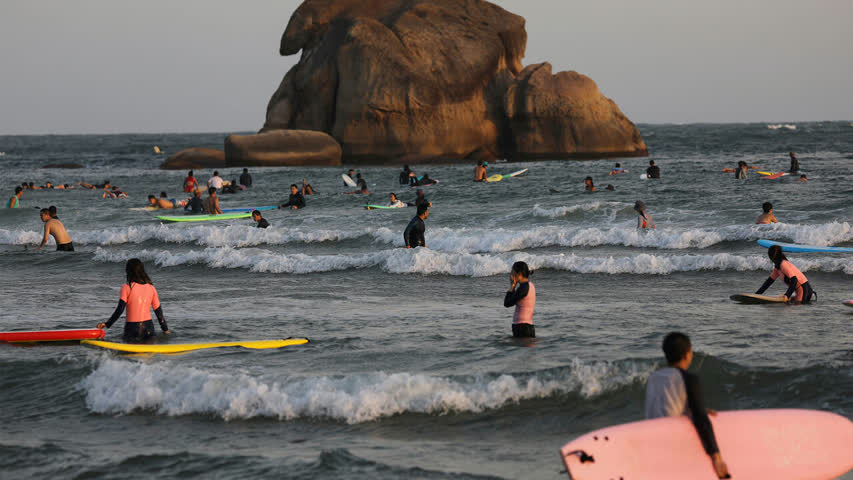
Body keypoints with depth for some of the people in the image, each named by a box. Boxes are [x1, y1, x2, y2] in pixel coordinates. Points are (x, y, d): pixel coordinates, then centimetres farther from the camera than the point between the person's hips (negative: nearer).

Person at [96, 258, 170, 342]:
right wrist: (165, 330, 19)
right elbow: (158, 311, 11)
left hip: (132, 330, -3)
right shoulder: (151, 288, 7)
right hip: (148, 328, 4)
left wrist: (107, 324, -7)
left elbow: (120, 310, -11)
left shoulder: (127, 287, -5)